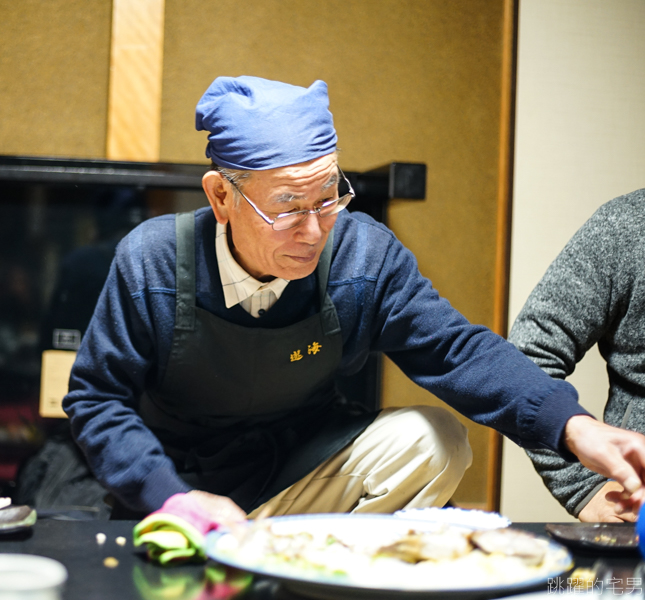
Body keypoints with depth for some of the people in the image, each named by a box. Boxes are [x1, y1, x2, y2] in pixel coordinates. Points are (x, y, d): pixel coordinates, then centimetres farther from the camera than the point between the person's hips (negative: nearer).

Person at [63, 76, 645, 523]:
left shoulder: (366, 255, -14)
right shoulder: (151, 262, -18)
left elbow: (457, 351, -13)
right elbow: (98, 399, -9)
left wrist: (573, 426, -30)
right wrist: (176, 498, -24)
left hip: (306, 470, 4)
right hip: (179, 484, -3)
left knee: (436, 442, -19)